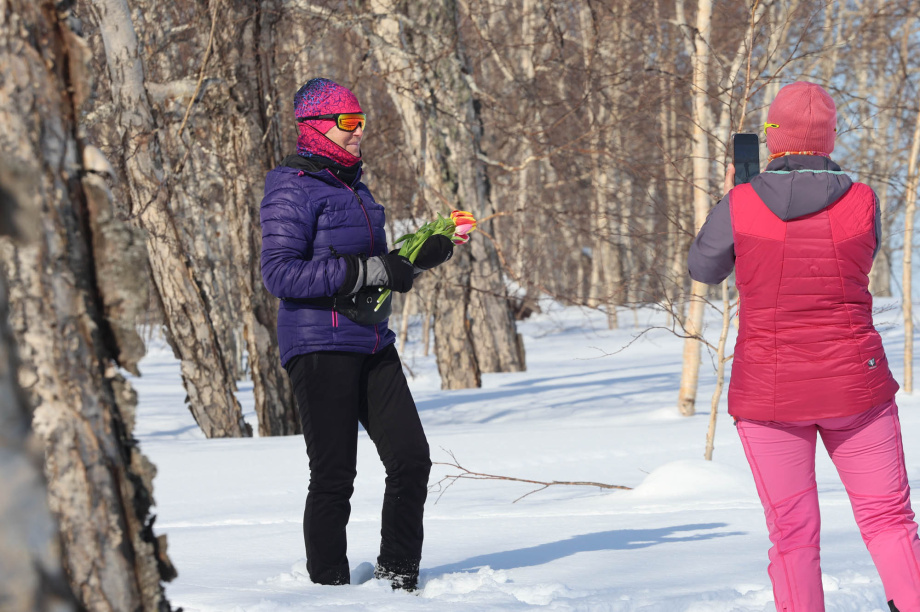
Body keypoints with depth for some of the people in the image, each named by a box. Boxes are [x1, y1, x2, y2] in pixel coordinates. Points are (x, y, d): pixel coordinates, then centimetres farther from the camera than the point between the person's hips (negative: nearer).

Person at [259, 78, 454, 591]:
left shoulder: (354, 187, 17)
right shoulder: (293, 190, -9)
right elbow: (278, 274, -20)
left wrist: (421, 256, 9)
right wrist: (369, 271, -22)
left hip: (372, 342, 8)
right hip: (320, 345, -8)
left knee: (412, 458, 2)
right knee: (334, 477, -5)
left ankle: (398, 575, 15)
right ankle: (329, 585, 8)